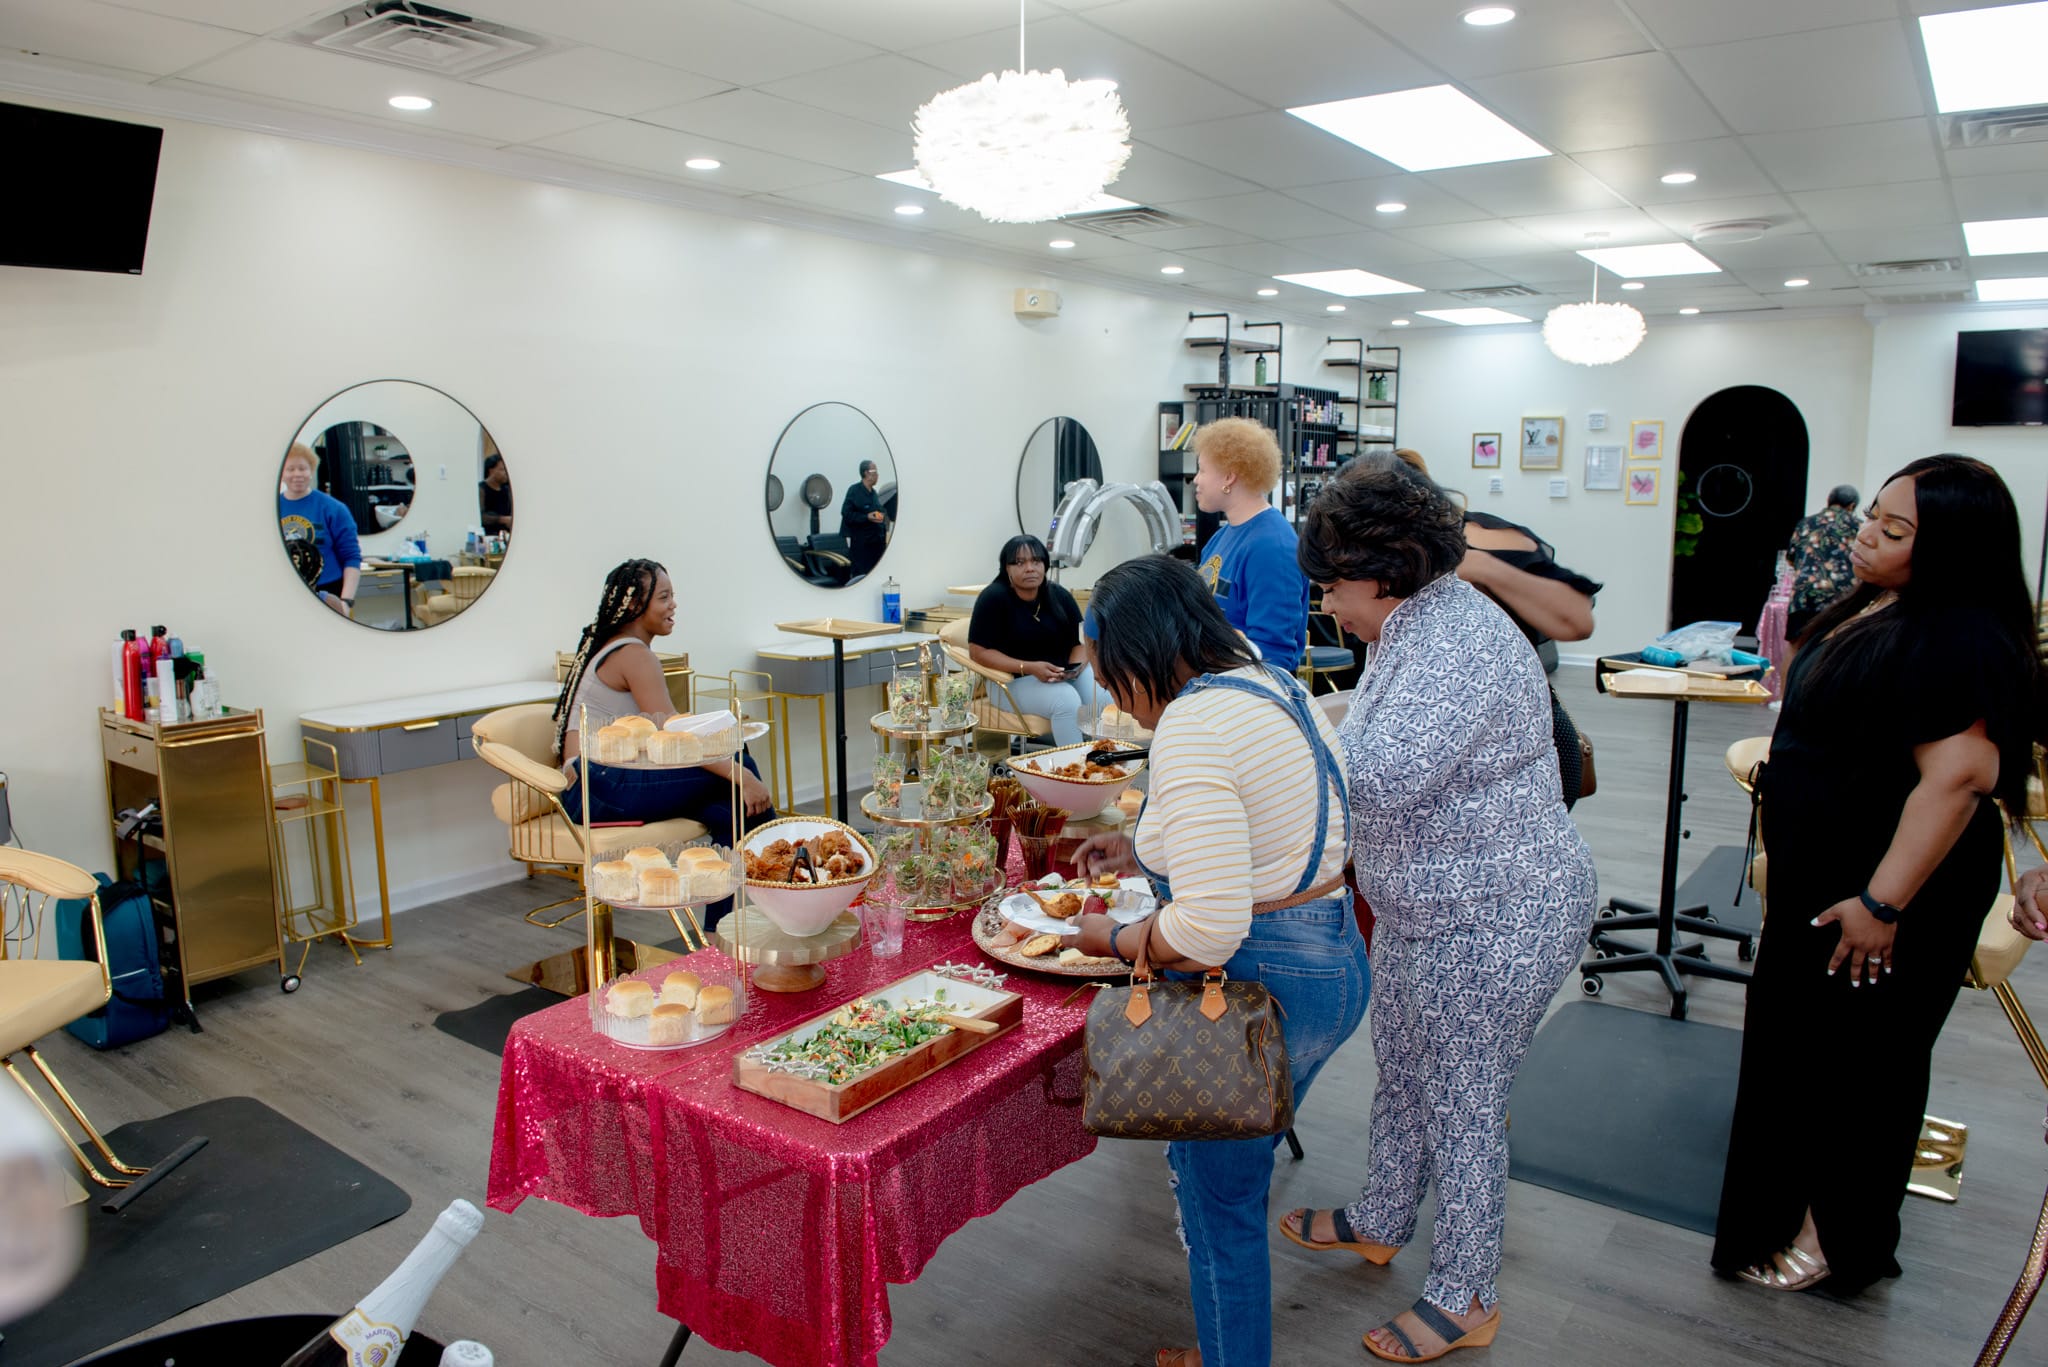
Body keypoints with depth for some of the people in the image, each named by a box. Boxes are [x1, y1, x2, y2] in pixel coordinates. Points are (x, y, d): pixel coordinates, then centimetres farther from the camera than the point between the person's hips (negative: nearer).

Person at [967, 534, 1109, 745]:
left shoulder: (1060, 596, 4)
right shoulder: (994, 597, -9)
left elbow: (1082, 641, 7)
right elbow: (978, 651, -13)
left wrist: (1076, 666, -17)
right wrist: (1029, 668, -22)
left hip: (1066, 674, 5)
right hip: (1016, 679, -4)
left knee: (1104, 698, -25)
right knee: (1067, 701, -32)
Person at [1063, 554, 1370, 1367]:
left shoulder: (1192, 726, -23)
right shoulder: (1274, 684, 6)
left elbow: (1206, 930, -29)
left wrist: (1112, 939, -11)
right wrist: (1139, 852, 16)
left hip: (1257, 986, -10)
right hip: (1336, 964, 10)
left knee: (1219, 1201, 12)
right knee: (1238, 1171, 26)